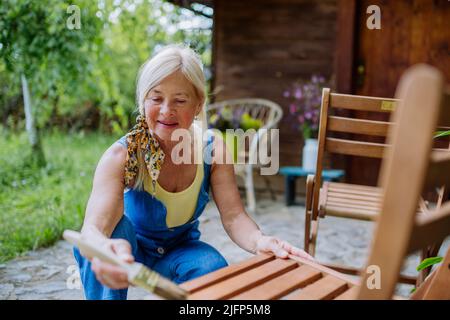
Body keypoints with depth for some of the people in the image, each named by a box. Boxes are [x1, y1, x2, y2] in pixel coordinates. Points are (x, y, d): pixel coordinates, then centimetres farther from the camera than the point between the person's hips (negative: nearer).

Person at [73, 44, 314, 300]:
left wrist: (260, 241, -46)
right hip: (130, 252, -1)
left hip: (180, 252, 2)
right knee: (116, 223, -32)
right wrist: (104, 250, -68)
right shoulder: (121, 156, -26)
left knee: (214, 269, -29)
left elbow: (233, 216, -21)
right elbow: (93, 226, -41)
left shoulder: (213, 152, -15)